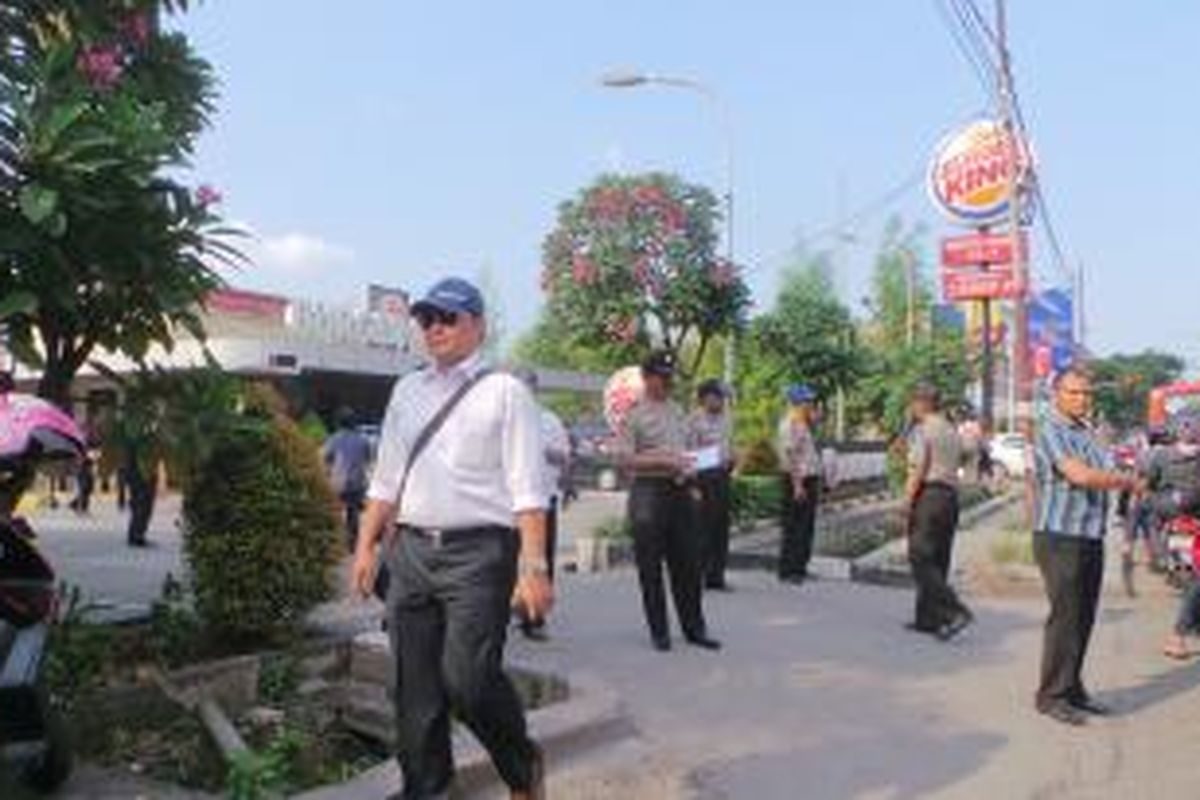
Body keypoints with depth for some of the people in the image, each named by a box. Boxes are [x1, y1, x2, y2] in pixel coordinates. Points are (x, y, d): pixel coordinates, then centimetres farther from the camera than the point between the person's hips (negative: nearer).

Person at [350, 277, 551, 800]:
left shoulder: (505, 392, -2)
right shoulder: (406, 392, 14)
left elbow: (527, 489, -8)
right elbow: (385, 479, 17)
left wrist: (534, 566, -15)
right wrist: (367, 544, 11)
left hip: (478, 552, -5)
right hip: (411, 549, 5)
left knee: (468, 679, -10)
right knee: (415, 684, 11)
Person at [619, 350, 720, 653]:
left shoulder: (677, 409, 16)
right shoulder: (633, 413, -6)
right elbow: (626, 458, -12)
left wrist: (690, 467, 2)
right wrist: (664, 461, -20)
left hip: (680, 490, 6)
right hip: (649, 492, -6)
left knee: (687, 563, 9)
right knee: (650, 568, 2)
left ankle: (694, 628, 19)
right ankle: (659, 631, 13)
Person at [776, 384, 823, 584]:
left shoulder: (805, 425, 17)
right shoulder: (790, 424, -13)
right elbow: (790, 455, -20)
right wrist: (797, 484, -23)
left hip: (810, 479, 10)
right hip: (797, 480, -10)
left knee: (807, 527, 12)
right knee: (794, 528, -6)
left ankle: (800, 567, 20)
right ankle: (788, 571, 0)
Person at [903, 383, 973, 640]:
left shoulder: (921, 431, -7)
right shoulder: (953, 432, 18)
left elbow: (918, 470, -13)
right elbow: (956, 467, 12)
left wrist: (907, 501, -10)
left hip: (928, 496, -8)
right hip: (951, 495, 9)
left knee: (922, 561, -7)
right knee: (937, 562, 11)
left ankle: (954, 611, -17)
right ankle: (928, 619, 15)